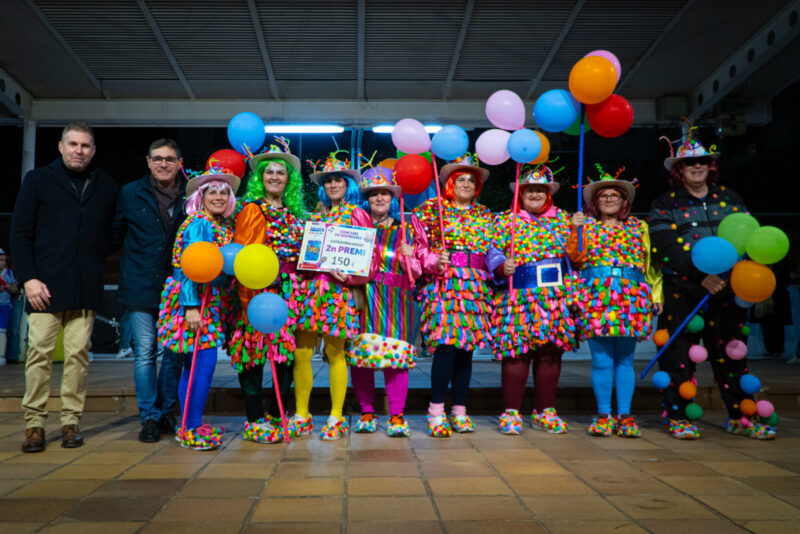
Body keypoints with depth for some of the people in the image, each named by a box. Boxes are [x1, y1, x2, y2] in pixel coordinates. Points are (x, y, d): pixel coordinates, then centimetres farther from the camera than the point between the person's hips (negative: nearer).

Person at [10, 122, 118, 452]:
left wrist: (98, 264, 3)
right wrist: (28, 278, -5)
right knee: (40, 352, -2)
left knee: (78, 354, 2)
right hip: (45, 284, -1)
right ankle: (35, 423, 8)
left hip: (86, 288, 1)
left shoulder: (106, 187, 13)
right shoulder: (38, 180, 8)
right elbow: (20, 233, 4)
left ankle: (71, 421, 12)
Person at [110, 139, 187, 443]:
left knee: (172, 354, 6)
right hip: (141, 288, 0)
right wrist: (133, 256, 7)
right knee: (145, 353, 0)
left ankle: (167, 413, 20)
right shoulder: (130, 194, 5)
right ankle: (149, 417, 10)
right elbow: (115, 235, 15)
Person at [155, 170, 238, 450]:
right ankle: (191, 429, -2)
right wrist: (191, 306, -22)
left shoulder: (224, 227, 15)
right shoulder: (199, 223, -9)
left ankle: (190, 426, 19)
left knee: (195, 363, 11)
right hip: (194, 302, -8)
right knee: (203, 361, -10)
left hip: (211, 302, 8)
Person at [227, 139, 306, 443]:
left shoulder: (294, 213, 17)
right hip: (259, 290, -6)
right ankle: (254, 421, 4)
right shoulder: (252, 209, -1)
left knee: (288, 349, 5)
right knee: (255, 351, -5)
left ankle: (278, 414, 17)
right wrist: (250, 296, -16)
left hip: (289, 291, 6)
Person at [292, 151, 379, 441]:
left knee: (335, 352, -2)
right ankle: (301, 415, 12)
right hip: (312, 287, 4)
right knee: (300, 352, -1)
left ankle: (336, 417, 10)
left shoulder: (357, 215, 5)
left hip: (341, 289, -4)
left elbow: (371, 257, -1)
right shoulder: (316, 217, 18)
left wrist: (348, 276, -15)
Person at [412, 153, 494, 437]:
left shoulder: (484, 215, 20)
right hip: (444, 284, -4)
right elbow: (421, 247, 0)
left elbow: (491, 252, 21)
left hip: (475, 286, 4)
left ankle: (460, 411, 14)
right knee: (445, 345, -13)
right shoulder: (432, 209, 6)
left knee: (466, 348, 5)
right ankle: (436, 411, -4)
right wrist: (435, 262, -16)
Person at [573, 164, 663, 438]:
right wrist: (576, 229, -11)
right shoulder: (586, 225, 13)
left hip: (632, 296, 1)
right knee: (601, 360, -3)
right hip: (596, 296, -1)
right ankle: (603, 414, 7)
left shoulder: (638, 227, 17)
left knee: (625, 359, 2)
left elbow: (651, 263, 16)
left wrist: (657, 294, 8)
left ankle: (625, 415, 9)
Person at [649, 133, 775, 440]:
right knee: (679, 354, 0)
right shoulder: (664, 206, 2)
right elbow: (666, 251, -10)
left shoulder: (730, 199, 16)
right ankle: (677, 416, 12)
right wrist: (701, 275, -21)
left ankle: (739, 417, 18)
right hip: (682, 294, -3)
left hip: (726, 292, 4)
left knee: (731, 353, 8)